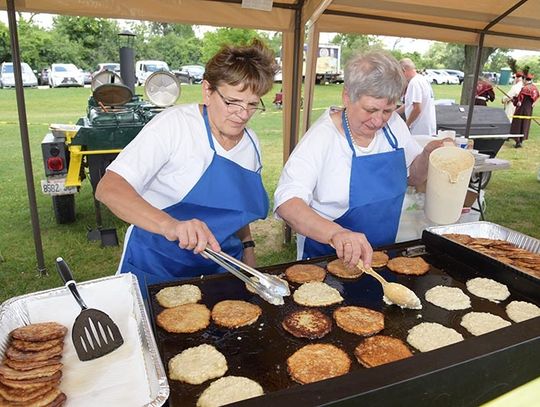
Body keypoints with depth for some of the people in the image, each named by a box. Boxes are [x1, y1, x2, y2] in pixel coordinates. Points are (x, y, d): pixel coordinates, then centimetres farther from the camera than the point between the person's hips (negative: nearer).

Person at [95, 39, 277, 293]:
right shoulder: (175, 123, -18)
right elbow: (108, 189, -26)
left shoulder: (251, 144, 1)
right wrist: (170, 225, -41)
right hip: (157, 266, -5)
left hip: (220, 266, 5)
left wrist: (247, 246, 4)